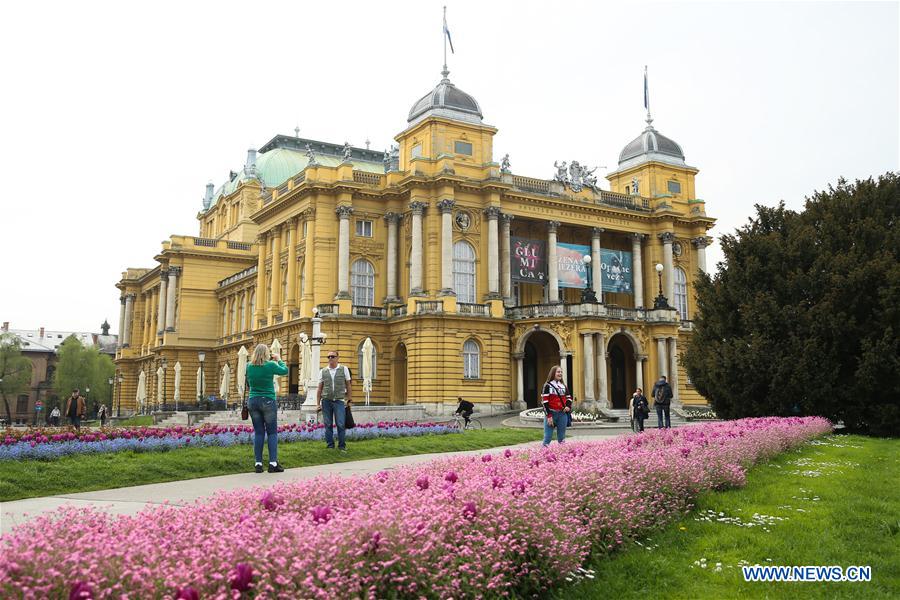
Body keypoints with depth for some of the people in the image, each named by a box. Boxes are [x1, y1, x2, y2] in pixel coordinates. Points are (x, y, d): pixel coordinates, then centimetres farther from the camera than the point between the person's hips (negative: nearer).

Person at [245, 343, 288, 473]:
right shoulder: (270, 365, -10)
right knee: (272, 432, 3)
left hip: (253, 401, 4)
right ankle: (273, 463, -2)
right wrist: (279, 360, 22)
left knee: (258, 432, 8)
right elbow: (285, 371, 6)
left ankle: (258, 463, 6)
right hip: (268, 401, -4)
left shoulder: (249, 367, 1)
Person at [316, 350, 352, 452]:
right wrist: (318, 404, 7)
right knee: (328, 425, 4)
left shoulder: (344, 369, 4)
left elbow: (348, 386, 7)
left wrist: (349, 400, 3)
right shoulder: (323, 371, 8)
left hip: (339, 401, -2)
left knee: (341, 425, -6)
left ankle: (342, 446, 4)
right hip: (326, 401, 2)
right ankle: (330, 446, 13)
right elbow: (320, 389, 10)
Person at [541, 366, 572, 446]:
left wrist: (568, 406, -1)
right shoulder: (548, 386, -4)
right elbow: (545, 401, -9)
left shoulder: (563, 386, 13)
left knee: (561, 438, 8)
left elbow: (569, 397, 21)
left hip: (562, 414, 5)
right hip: (551, 414, -5)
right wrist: (549, 416, -15)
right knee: (547, 437, -4)